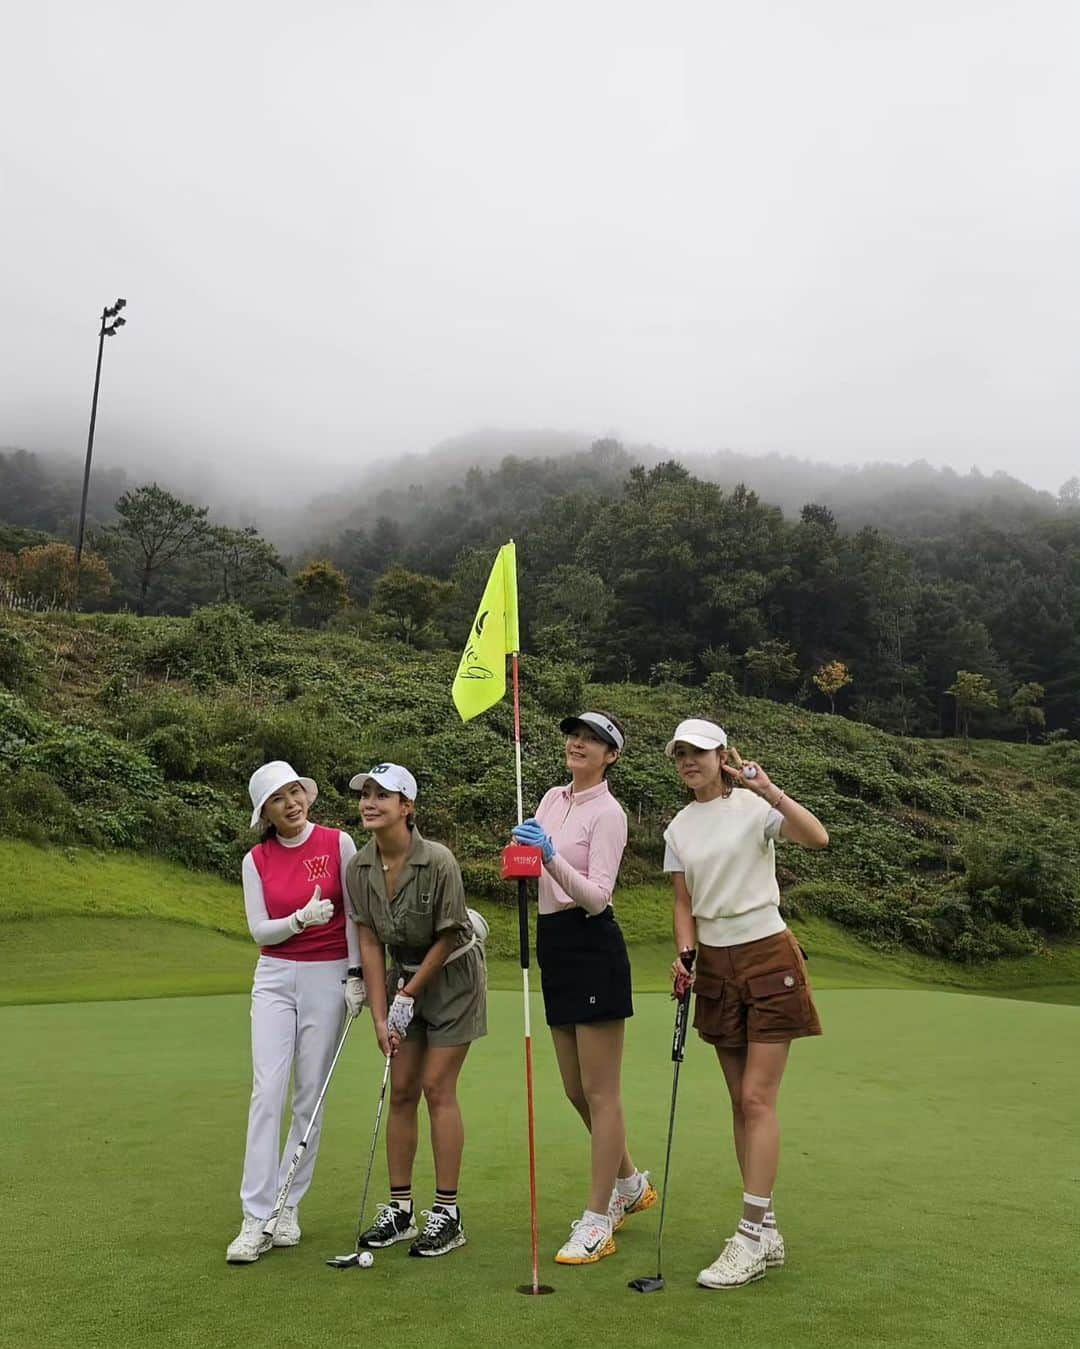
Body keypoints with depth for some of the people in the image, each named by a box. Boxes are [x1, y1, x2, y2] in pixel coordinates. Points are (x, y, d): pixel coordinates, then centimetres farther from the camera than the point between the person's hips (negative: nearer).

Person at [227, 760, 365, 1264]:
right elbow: (259, 929, 0)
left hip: (328, 977, -1)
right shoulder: (256, 860, 3)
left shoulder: (339, 843, -4)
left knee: (310, 1096, 3)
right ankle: (256, 1220, -2)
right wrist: (301, 919, -18)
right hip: (274, 977, 2)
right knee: (267, 1092, -7)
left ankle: (287, 1209, 16)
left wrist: (355, 975, -7)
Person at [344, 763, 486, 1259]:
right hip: (404, 974, 5)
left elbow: (445, 940, -16)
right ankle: (399, 1209, 17)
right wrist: (380, 1016, -7)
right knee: (401, 1091, 6)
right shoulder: (358, 868, -10)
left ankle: (447, 1213, 6)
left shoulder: (438, 862, -26)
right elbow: (369, 944, -5)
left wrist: (408, 998, -11)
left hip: (451, 976, -5)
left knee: (437, 1088, -5)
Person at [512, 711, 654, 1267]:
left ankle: (597, 1220, 10)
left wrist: (550, 856, -31)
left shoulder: (607, 813, -11)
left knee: (599, 1091, -1)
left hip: (591, 946, -8)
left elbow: (597, 896, -20)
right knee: (576, 1089, 16)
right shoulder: (552, 798, 12)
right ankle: (630, 1184, 36)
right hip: (554, 945, 8)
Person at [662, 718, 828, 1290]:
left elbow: (818, 837, -23)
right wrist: (684, 955, -3)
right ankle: (766, 1231, 17)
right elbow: (685, 903, 11)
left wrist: (770, 791, -31)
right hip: (716, 964, 6)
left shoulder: (753, 806, -8)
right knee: (741, 1102, 9)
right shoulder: (678, 828, 8)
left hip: (767, 957, -6)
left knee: (757, 1099, -7)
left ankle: (751, 1236, -1)